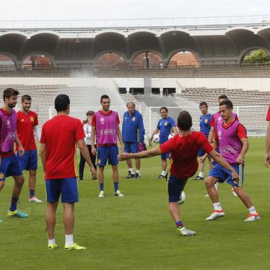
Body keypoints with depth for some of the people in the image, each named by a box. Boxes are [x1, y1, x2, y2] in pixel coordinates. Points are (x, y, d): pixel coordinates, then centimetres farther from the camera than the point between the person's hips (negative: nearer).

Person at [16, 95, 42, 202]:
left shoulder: (34, 115, 8)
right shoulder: (17, 115, -7)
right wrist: (17, 147, -13)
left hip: (32, 148, 5)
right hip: (21, 149, -5)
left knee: (33, 172, 7)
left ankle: (32, 195, 14)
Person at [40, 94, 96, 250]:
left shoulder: (47, 125, 7)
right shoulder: (75, 123, -5)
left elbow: (42, 151, 7)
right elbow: (82, 146, -10)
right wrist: (91, 165, -2)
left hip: (51, 172, 4)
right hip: (68, 172, -4)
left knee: (51, 206, 10)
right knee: (69, 205, -4)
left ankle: (51, 242, 12)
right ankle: (69, 243, -9)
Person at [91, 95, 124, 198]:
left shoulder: (115, 114, 7)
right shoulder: (96, 115, 0)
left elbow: (118, 130, 12)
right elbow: (93, 131, 2)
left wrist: (121, 144, 6)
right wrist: (93, 146, -3)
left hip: (113, 145, 2)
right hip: (101, 145, -2)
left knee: (115, 167, 3)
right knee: (101, 167, 1)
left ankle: (117, 190, 9)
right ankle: (101, 190, 8)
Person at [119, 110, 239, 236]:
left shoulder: (174, 142, -38)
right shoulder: (199, 137, -33)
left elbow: (151, 152, -36)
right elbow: (216, 156, -31)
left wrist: (130, 155, -29)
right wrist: (232, 170, -25)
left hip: (177, 175, -3)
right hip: (192, 170, 3)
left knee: (173, 201, 9)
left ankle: (181, 227, -12)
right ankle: (180, 193, 58)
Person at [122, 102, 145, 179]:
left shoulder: (138, 115, -10)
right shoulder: (125, 114, 5)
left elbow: (141, 129, -11)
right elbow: (123, 126, 12)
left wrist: (141, 140, -14)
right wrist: (122, 137, 9)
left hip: (134, 140, -5)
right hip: (126, 140, 5)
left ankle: (138, 172, 9)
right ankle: (131, 172, 23)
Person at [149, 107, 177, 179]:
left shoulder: (170, 120, -7)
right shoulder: (160, 121, 15)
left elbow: (174, 129, -20)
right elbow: (156, 130, 26)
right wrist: (151, 138, 25)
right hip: (162, 142, 8)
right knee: (163, 158, 12)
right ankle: (163, 173, 19)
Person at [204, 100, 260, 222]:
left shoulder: (237, 126, -11)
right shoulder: (219, 126, 12)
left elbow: (245, 143, -20)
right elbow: (215, 142, 25)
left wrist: (241, 156, -36)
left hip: (234, 163, -8)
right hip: (222, 161, 8)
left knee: (236, 188, -13)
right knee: (208, 181, -2)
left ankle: (254, 213, -1)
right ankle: (218, 210, 5)